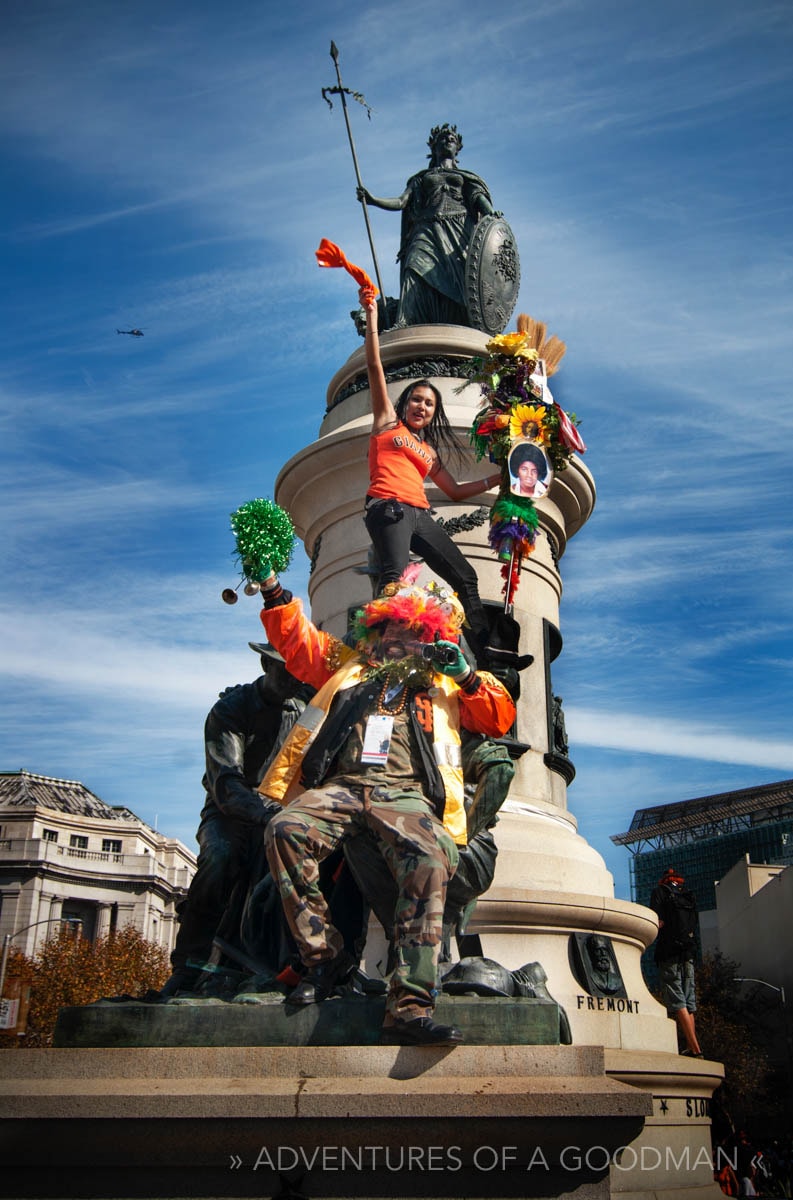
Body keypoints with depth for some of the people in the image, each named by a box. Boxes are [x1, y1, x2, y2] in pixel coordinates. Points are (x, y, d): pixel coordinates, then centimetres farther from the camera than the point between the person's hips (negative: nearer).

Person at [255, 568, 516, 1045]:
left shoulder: (444, 684, 29)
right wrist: (273, 588, 21)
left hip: (405, 792, -1)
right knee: (285, 829, -32)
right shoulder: (349, 664, 32)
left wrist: (467, 676, 10)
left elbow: (501, 719, 23)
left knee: (433, 859, -36)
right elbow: (296, 639, 31)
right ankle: (324, 958, -18)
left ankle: (411, 1006, -38)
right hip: (340, 785, 2)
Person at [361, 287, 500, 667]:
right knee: (395, 576, -28)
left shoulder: (429, 451, 30)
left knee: (465, 577, 1)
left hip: (420, 516, 6)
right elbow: (375, 367, 12)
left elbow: (454, 490, 32)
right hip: (387, 508, -6)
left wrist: (498, 478, 27)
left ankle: (487, 658, 2)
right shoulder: (388, 422, 18)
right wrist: (372, 318, 7)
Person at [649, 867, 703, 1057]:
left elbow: (657, 922, -8)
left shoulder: (660, 892, 4)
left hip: (669, 952, -6)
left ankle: (695, 1048, -19)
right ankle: (690, 1047, 4)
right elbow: (694, 925, 19)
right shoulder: (689, 895, 19)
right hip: (689, 953, 6)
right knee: (688, 1002, 8)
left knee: (676, 1002, -10)